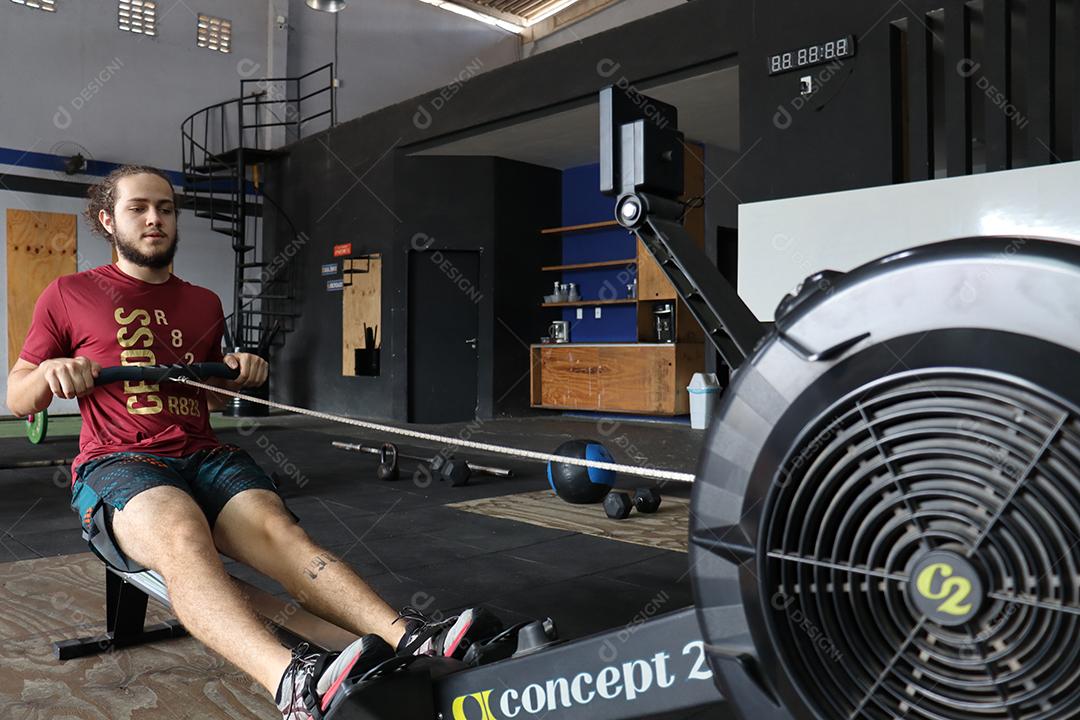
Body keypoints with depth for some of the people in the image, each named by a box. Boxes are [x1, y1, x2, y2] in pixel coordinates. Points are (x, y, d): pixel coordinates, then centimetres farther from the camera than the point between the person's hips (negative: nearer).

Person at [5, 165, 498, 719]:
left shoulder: (203, 304, 20)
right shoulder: (68, 295, 11)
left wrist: (239, 372, 9)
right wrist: (50, 372, -8)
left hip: (205, 455, 3)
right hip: (117, 462, -3)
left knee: (278, 528, -29)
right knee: (183, 533, -38)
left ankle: (412, 640, -51)